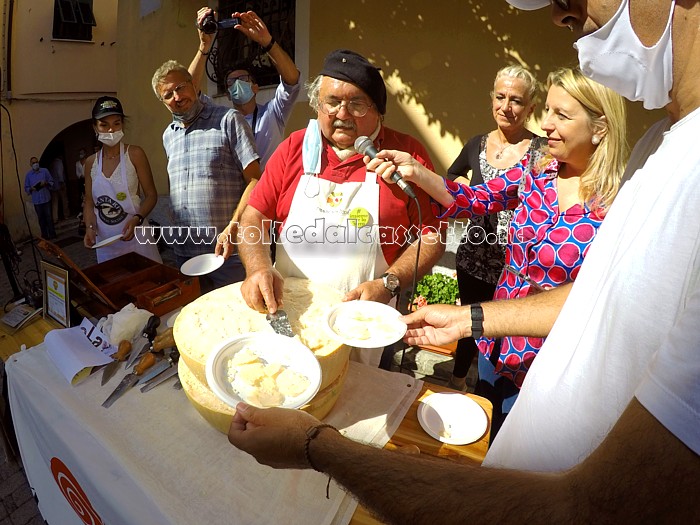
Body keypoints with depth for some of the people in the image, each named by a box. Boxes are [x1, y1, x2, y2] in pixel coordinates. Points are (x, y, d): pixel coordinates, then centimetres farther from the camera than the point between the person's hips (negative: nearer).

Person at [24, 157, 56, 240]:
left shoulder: (45, 171, 2)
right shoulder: (28, 174, 5)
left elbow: (52, 183, 5)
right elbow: (26, 188, 7)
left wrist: (46, 183, -15)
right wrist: (31, 189, -14)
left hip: (46, 198, -1)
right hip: (36, 201, 1)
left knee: (49, 217, 1)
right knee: (41, 218, 5)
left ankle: (52, 234, 10)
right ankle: (44, 235, 11)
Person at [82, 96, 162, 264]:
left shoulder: (135, 154, -6)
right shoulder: (91, 163, 6)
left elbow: (151, 195, -5)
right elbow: (89, 202, 12)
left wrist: (137, 219, -21)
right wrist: (90, 227, -5)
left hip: (135, 238, -3)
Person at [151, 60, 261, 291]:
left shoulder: (228, 120, -5)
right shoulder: (168, 135, 16)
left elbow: (254, 181, -12)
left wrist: (232, 229, -21)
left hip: (230, 249, -6)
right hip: (184, 252, 6)